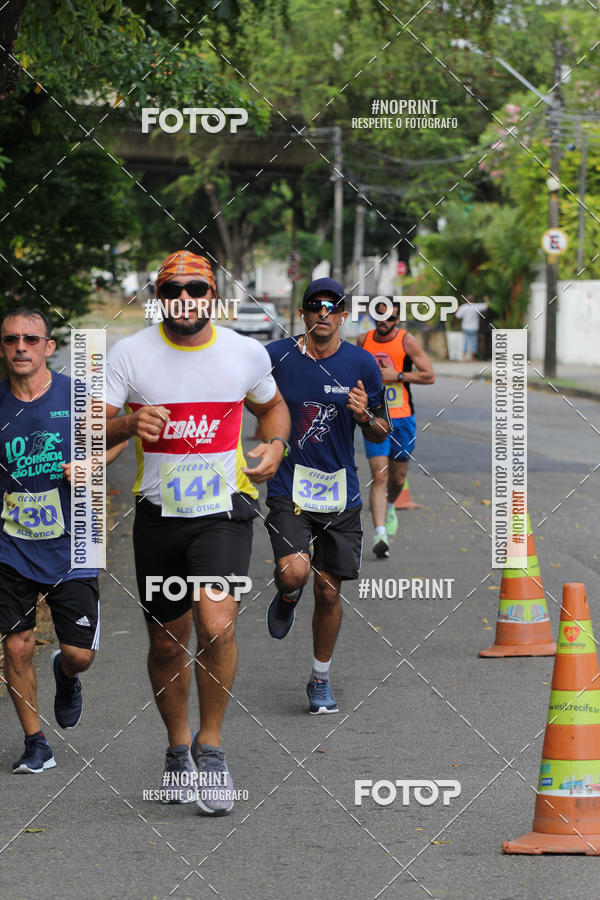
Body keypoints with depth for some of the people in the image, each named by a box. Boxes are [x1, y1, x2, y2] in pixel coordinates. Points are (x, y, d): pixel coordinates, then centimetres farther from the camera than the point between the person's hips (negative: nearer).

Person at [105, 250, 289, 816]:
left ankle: (210, 746, -2)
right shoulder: (130, 354, -3)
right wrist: (129, 423, -27)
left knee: (216, 627, -21)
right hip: (158, 512, 1)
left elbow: (271, 407, 21)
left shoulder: (247, 353, 2)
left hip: (223, 509, -1)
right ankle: (178, 748, 33)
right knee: (167, 643, 10)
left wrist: (275, 445, 0)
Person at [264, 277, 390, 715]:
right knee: (294, 572, -24)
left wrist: (366, 417, -14)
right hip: (288, 486, -2)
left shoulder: (362, 365, 0)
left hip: (340, 493, 2)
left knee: (329, 590, 6)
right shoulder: (276, 357, -4)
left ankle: (321, 680, 26)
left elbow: (382, 433, 7)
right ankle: (288, 597, 14)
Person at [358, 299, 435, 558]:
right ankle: (380, 533, -20)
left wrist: (397, 376, -17)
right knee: (379, 476, -14)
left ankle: (389, 507, 47)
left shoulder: (407, 341, -7)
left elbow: (429, 376, -10)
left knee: (397, 477, 13)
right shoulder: (364, 340, 3)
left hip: (403, 419, 0)